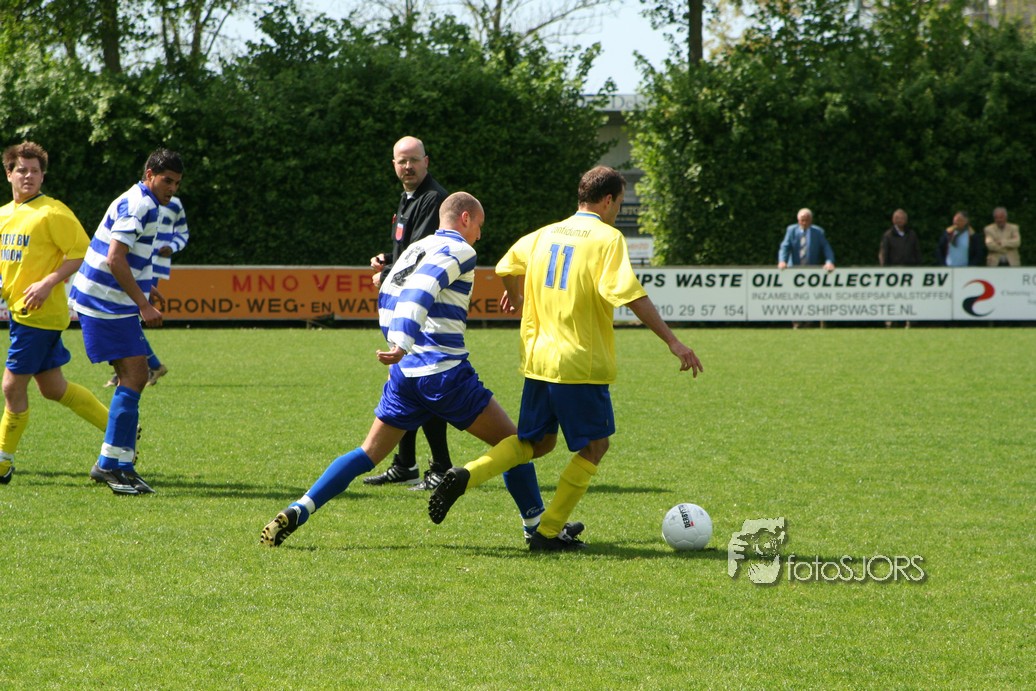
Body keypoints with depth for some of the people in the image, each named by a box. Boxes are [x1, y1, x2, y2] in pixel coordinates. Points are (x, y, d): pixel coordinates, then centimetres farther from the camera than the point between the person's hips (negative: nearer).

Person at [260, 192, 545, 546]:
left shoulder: (414, 248, 17)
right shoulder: (459, 251, -6)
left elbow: (387, 298, 24)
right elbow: (420, 292, -22)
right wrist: (403, 345, -33)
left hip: (405, 372, 7)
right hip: (446, 371, -7)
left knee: (367, 454, 9)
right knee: (512, 443, 7)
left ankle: (297, 512, -5)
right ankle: (539, 527, 7)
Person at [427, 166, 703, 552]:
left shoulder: (546, 234, 11)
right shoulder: (607, 238, -9)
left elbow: (507, 268, 24)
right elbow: (630, 295, -19)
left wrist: (516, 299, 46)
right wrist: (672, 341, -19)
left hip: (538, 360, 7)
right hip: (580, 362, -7)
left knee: (538, 442, 19)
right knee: (595, 446, 9)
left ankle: (465, 477, -1)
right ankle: (550, 533, 7)